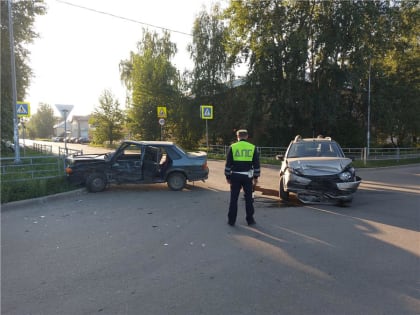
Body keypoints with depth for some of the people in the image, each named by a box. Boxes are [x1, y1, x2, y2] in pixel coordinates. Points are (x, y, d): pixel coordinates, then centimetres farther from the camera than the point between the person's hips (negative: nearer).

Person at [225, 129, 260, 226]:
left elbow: (228, 164, -1)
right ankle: (250, 220, 16)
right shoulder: (252, 147, 2)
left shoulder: (232, 147, -1)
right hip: (247, 176, 1)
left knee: (234, 199, 6)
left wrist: (227, 176, 7)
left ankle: (231, 220, 11)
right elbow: (256, 164, 4)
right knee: (248, 198, 10)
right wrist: (256, 177, 12)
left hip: (235, 176, -1)